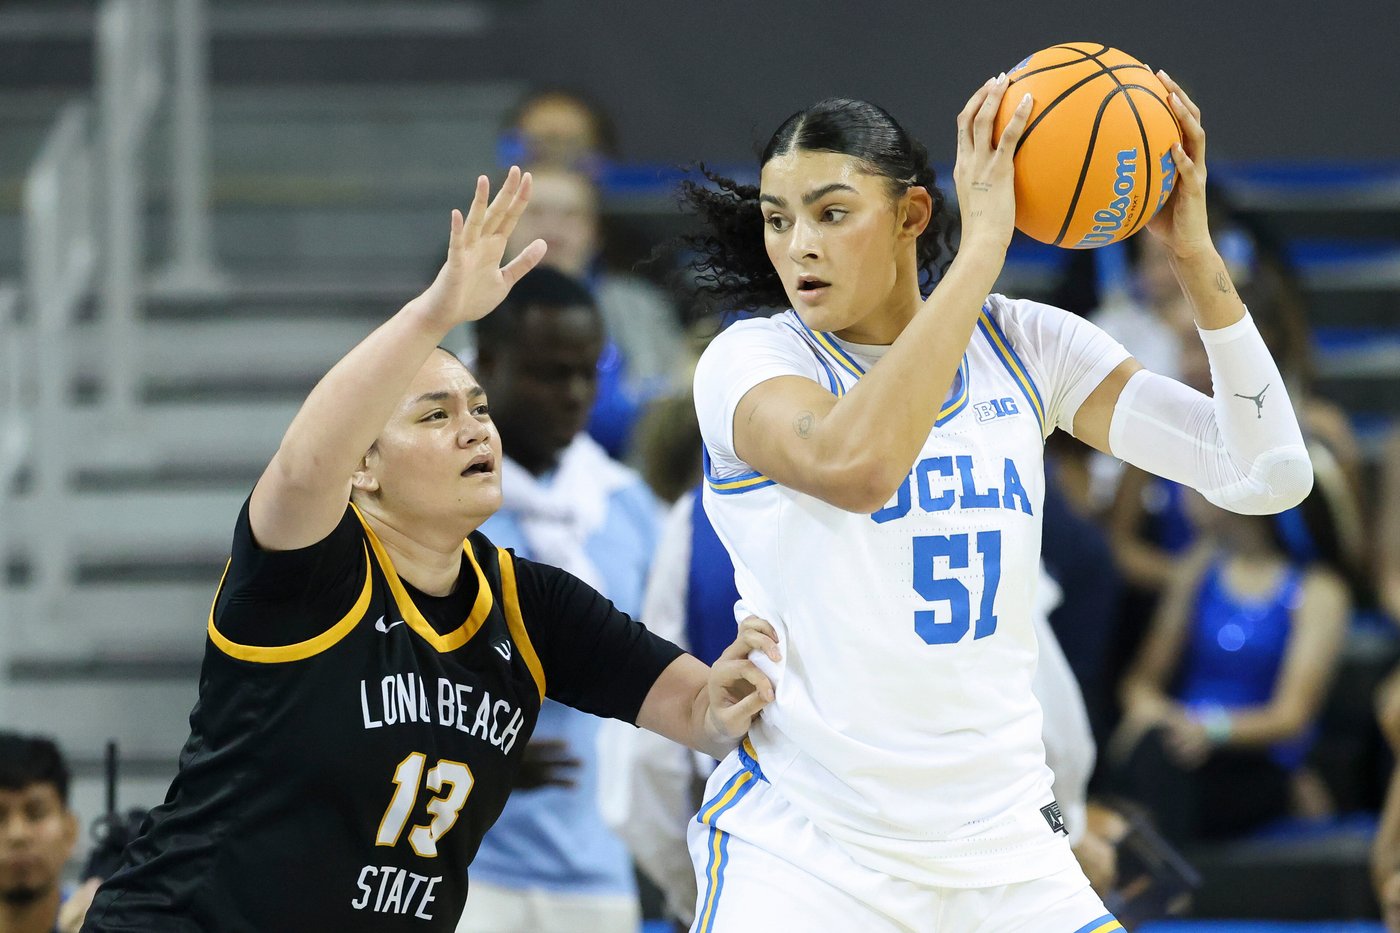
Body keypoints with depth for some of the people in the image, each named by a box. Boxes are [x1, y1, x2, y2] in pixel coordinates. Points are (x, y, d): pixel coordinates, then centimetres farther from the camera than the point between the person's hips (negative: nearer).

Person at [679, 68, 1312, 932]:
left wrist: (1195, 259, -12)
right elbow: (853, 465, -31)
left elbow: (1267, 475, -2)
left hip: (1002, 849, 4)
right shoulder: (750, 360, -7)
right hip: (801, 851, -4)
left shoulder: (1024, 345, 4)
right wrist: (983, 245, -27)